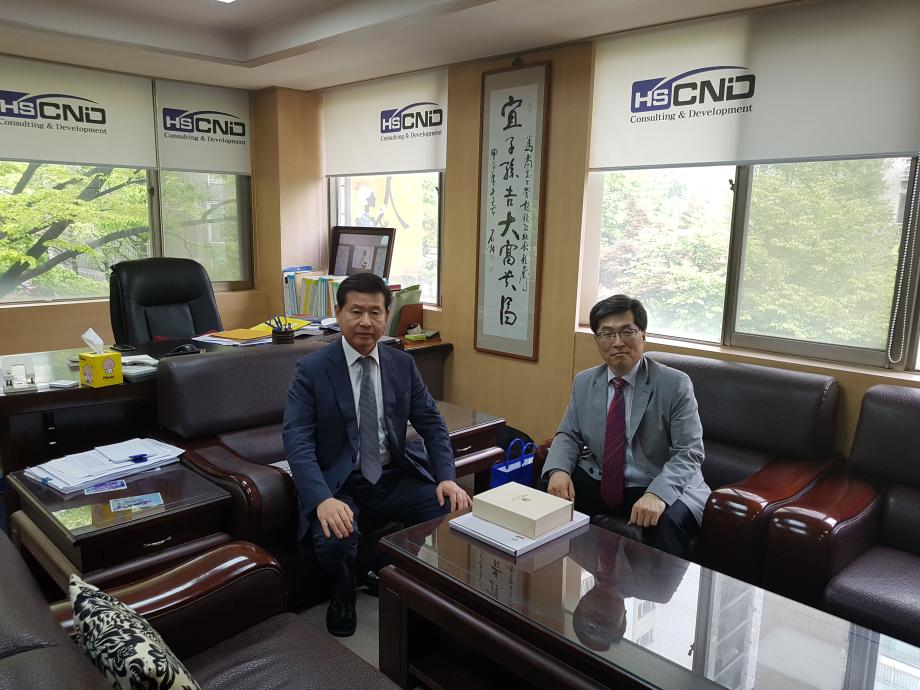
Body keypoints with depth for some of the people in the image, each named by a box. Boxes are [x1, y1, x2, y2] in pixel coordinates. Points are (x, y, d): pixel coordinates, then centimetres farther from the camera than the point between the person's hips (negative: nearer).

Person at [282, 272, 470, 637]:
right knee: (335, 541, -32)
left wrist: (446, 478, -12)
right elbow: (297, 441, -17)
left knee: (458, 514, -18)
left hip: (397, 479, 3)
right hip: (339, 484, -3)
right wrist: (323, 499, -33)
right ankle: (343, 594, 6)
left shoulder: (403, 364, 4)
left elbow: (432, 424, 5)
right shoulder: (310, 369, -9)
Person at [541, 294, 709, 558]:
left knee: (667, 520, -35)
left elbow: (688, 453, -15)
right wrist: (559, 470, -15)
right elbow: (568, 435, 9)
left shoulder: (675, 384, -11)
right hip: (598, 484, 5)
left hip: (659, 487, -4)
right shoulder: (583, 382, 4)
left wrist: (657, 493, -34)